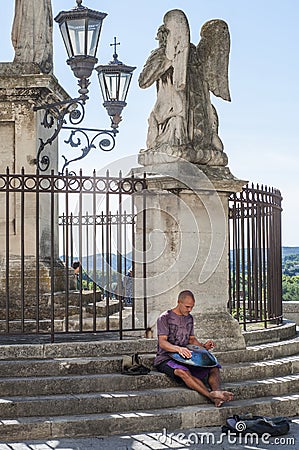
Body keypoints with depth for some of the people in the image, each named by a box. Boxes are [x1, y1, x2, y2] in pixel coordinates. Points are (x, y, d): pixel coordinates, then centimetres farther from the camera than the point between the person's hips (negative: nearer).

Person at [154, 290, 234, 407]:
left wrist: (203, 346, 1)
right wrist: (178, 349, -36)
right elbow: (162, 342, -17)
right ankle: (211, 395, -53)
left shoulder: (189, 318, 16)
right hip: (165, 358, -7)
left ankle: (217, 392, -43)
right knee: (182, 372, -39)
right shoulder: (165, 318, -6)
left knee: (214, 368, -16)